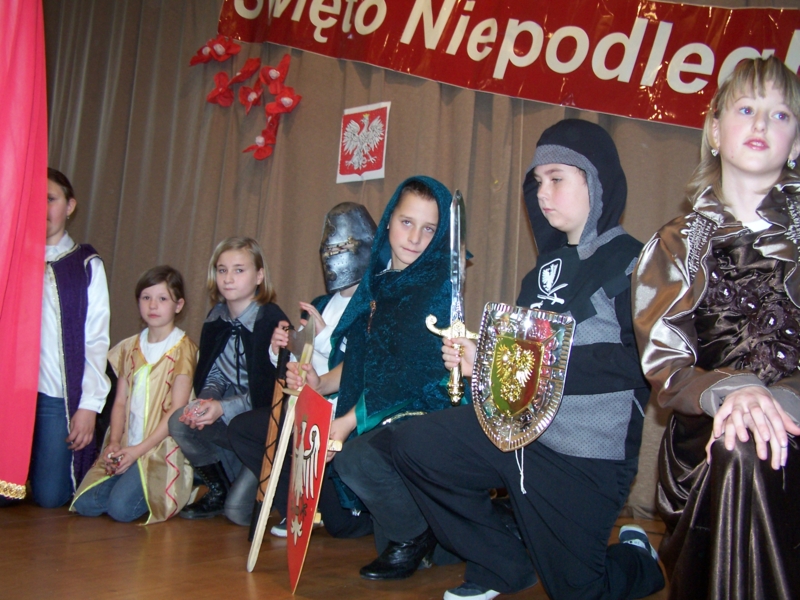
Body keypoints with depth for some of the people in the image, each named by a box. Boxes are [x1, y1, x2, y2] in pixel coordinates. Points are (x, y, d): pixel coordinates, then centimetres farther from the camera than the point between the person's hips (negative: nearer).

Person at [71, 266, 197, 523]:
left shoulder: (183, 349, -5)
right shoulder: (130, 348, 13)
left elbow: (177, 410, -10)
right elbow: (120, 402, 9)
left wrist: (140, 449, -15)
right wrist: (114, 442, -7)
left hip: (161, 447, -5)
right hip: (126, 445, 5)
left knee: (121, 508, -21)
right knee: (85, 504, -10)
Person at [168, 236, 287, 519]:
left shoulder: (271, 321, -16)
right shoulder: (216, 319, 5)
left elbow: (269, 390, -18)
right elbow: (213, 375, 6)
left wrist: (223, 408, -27)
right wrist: (205, 400, -17)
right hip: (228, 417, 6)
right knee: (179, 421, -21)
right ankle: (218, 489, 3)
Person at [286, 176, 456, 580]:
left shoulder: (439, 286, -11)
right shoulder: (380, 280, 10)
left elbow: (414, 372, -19)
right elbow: (363, 360, 14)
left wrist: (351, 420, -21)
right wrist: (321, 383, -4)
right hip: (381, 416, 8)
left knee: (354, 456, -28)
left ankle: (416, 537, -1)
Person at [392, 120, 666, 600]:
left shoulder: (632, 263, -10)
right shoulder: (549, 264, 14)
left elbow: (640, 363, -19)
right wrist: (482, 358, 1)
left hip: (587, 455, -7)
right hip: (521, 430, 7)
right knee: (416, 446, -6)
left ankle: (641, 561, 39)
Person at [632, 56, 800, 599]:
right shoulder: (676, 245, 15)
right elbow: (663, 364, 2)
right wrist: (729, 391, -20)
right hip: (704, 444, 1)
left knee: (744, 454, -33)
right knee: (737, 453, -33)